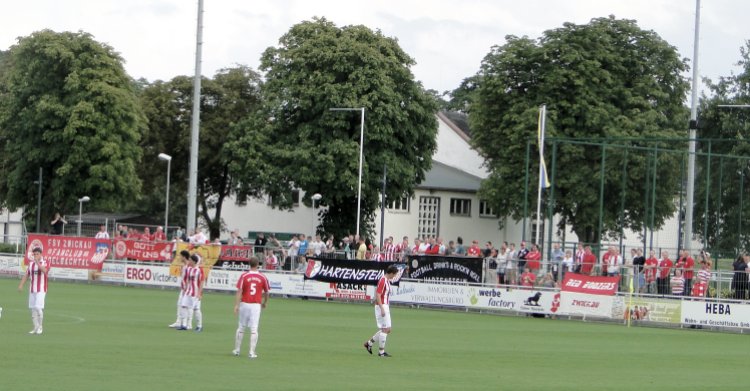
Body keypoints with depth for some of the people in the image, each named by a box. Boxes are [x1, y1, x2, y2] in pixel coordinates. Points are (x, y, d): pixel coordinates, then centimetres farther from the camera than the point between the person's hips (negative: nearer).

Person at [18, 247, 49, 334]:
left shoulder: (45, 263, -5)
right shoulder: (31, 263, 10)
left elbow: (44, 271, -26)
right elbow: (26, 275, 10)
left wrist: (37, 263, -35)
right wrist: (21, 285, -1)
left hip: (41, 290, -5)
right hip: (32, 290, 5)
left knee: (38, 307, -13)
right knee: (33, 308, 5)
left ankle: (40, 327, -1)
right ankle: (35, 328, 12)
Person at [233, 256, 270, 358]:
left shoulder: (244, 276, -6)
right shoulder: (262, 277, -2)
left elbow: (239, 292, -12)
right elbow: (266, 293, 8)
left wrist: (236, 305, -12)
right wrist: (265, 303, 26)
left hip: (244, 304, 0)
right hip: (256, 305, 0)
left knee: (241, 327, 12)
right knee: (254, 329, 0)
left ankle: (237, 350, 19)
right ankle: (252, 352, -4)